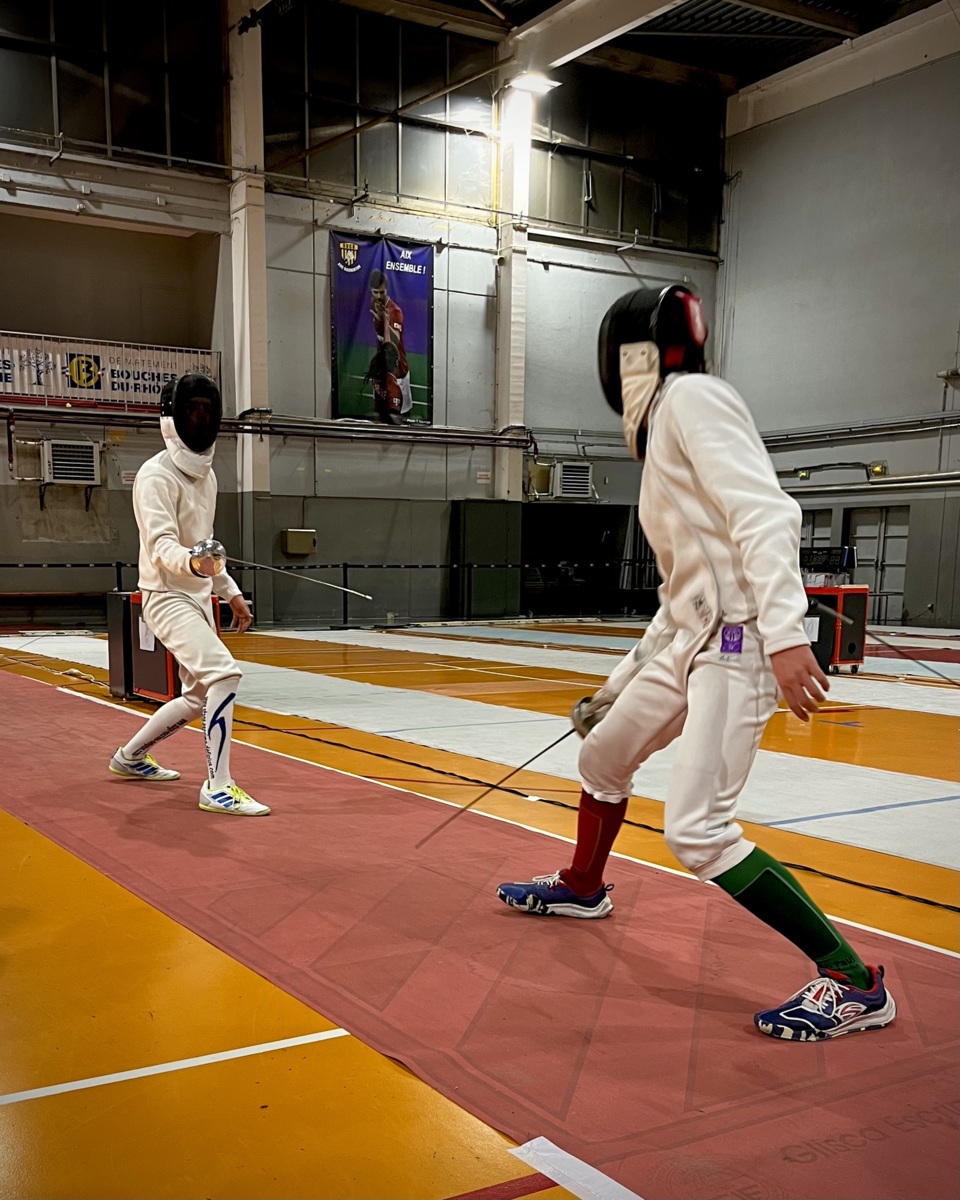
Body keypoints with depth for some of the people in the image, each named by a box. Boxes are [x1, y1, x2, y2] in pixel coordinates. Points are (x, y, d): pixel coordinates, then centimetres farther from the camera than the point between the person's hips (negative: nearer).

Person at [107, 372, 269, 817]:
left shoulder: (205, 474, 10)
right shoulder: (156, 475, -17)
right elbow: (162, 546, -29)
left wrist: (231, 592, 19)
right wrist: (193, 563, -50)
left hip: (197, 599, 9)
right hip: (168, 599, -9)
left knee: (198, 699, 16)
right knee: (224, 676, -26)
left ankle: (131, 757, 37)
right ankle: (218, 787, -19)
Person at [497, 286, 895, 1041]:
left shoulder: (691, 395, -9)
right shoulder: (667, 433, 19)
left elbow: (765, 516, -22)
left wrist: (786, 632, -33)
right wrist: (621, 681, 26)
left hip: (739, 643, -10)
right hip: (692, 640, 10)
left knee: (696, 831, -15)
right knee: (601, 758, 23)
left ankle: (853, 983, -5)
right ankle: (582, 889, 47)